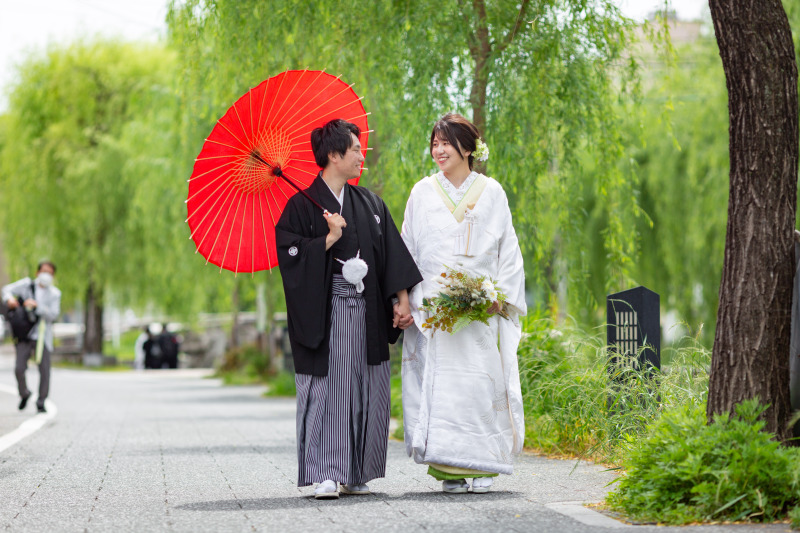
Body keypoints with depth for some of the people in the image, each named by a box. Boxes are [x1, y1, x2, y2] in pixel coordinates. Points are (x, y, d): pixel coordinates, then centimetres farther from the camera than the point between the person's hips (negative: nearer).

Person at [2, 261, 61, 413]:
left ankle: (41, 402, 13)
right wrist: (9, 299, -18)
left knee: (44, 370, -2)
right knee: (19, 369, -7)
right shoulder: (27, 284, 4)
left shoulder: (54, 294, 4)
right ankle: (24, 394, 21)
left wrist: (37, 306, -21)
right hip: (24, 336, 0)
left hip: (42, 336, 0)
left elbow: (53, 314, -7)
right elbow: (8, 289, 5)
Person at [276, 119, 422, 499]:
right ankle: (325, 475, -5)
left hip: (367, 312, 5)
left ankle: (356, 475, 11)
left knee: (367, 393, 3)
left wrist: (401, 300, 3)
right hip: (325, 313, -5)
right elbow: (291, 255, -9)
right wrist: (331, 238, -14)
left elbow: (393, 253, 11)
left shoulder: (369, 204, 15)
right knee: (327, 391, -7)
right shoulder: (302, 205, -1)